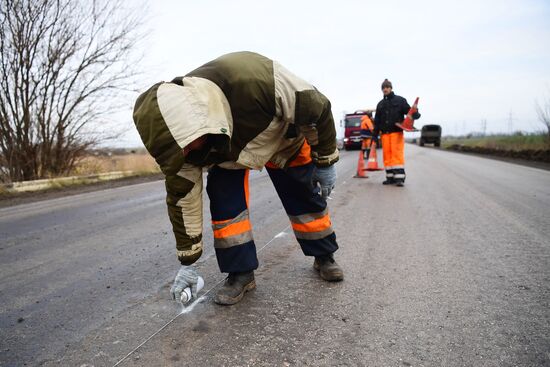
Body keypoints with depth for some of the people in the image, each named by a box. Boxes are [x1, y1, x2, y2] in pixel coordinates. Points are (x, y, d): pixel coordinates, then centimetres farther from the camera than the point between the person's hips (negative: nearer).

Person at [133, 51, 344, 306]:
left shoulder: (255, 81, -47)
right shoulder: (178, 132, -30)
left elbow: (316, 108, -29)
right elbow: (183, 198, -19)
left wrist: (326, 161, -16)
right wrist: (188, 263, -11)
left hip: (284, 136, -2)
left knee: (307, 199, 3)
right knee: (223, 200, -18)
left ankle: (324, 256, 27)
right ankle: (240, 273, -1)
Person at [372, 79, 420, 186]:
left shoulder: (400, 100, 8)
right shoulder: (380, 104, 20)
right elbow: (377, 121, 19)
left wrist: (415, 115, -22)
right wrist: (375, 135, 14)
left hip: (397, 132, -4)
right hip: (385, 133, 4)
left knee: (397, 154, -12)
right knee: (387, 155, 1)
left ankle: (399, 177, -12)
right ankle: (390, 177, 7)